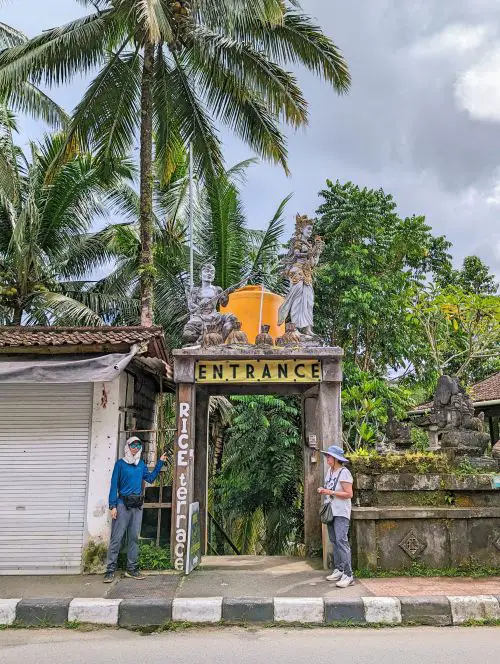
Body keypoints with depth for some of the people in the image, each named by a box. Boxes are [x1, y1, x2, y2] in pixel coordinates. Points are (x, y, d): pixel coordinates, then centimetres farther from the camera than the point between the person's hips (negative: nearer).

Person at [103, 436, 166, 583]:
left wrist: (160, 463, 10)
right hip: (123, 504, -5)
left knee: (134, 537, 9)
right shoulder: (120, 463, -3)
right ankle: (110, 570, 0)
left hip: (137, 505, 5)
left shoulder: (141, 464, 12)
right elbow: (114, 485, -5)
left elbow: (150, 478, 14)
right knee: (117, 537, -5)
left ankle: (131, 569, 17)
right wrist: (113, 506, -11)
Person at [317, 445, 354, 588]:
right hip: (331, 511, 8)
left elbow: (349, 494, -17)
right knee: (334, 541, 11)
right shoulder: (330, 471, 12)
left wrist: (330, 492, -20)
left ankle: (348, 575, -14)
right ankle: (338, 570, 20)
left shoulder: (344, 472, -12)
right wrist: (323, 490, 3)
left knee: (341, 541, -15)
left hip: (341, 513, -8)